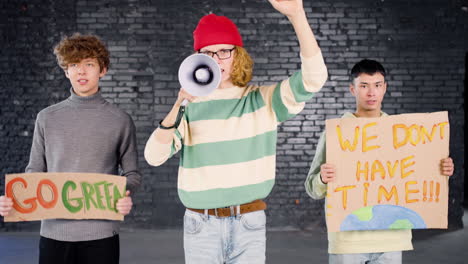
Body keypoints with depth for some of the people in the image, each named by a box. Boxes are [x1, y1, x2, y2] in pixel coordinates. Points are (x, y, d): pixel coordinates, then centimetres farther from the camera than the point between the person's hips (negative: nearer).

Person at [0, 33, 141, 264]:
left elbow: (131, 173, 6)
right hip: (54, 232, 1)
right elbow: (35, 172, 11)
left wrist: (125, 196, -15)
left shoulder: (120, 121, 3)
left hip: (100, 234, -1)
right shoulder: (47, 118, 7)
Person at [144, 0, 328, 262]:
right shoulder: (190, 107, 1)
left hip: (249, 224, 0)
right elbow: (154, 157, -7)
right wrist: (177, 107, -23)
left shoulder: (263, 101, 1)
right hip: (201, 225, 1)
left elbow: (313, 78, -12)